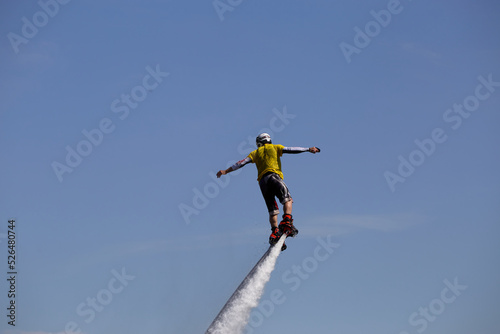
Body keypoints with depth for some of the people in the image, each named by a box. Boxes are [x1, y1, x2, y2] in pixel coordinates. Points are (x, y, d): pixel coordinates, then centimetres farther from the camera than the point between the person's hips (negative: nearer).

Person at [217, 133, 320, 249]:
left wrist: (226, 171, 20)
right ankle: (287, 222, -34)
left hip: (262, 181, 3)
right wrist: (308, 149, 15)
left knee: (272, 210, 4)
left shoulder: (256, 153, 24)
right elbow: (291, 150, 11)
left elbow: (243, 162, 17)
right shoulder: (275, 147, 18)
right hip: (274, 176, -3)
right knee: (287, 199, -8)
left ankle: (275, 231, -14)